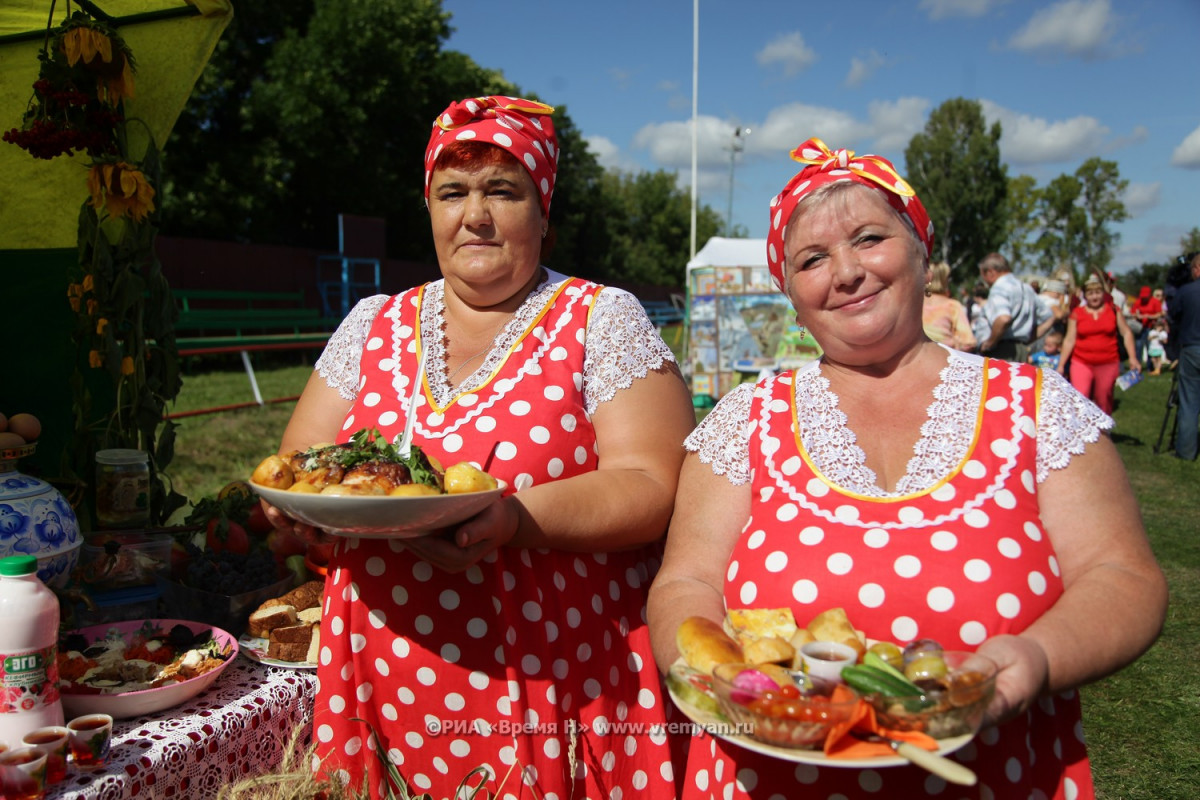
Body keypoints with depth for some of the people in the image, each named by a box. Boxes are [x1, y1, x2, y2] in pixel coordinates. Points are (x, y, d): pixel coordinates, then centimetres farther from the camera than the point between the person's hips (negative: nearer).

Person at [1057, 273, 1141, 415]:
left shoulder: (1113, 310, 6)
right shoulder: (1077, 314, 3)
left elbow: (1126, 333, 9)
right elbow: (1069, 340, 4)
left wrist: (1132, 358, 1)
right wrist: (1061, 365, 1)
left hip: (1108, 364, 1)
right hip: (1081, 363, -1)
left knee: (1104, 403, 7)